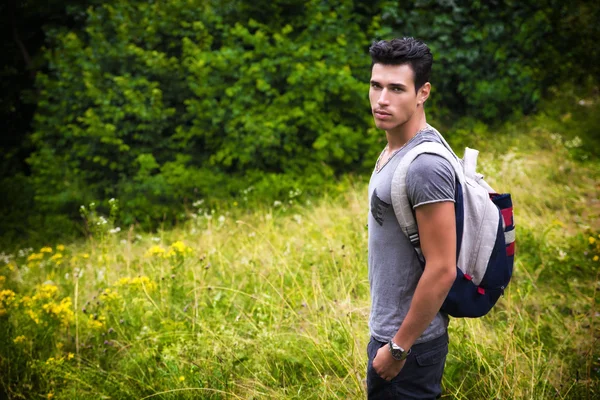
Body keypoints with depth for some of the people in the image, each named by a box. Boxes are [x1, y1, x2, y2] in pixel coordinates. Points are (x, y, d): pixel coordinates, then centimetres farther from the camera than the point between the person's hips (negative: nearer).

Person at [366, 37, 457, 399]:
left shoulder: (424, 165, -23)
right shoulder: (394, 152, 7)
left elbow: (442, 270, -25)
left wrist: (399, 347, -19)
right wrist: (386, 338, 19)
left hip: (408, 342, -9)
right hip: (389, 332, 9)